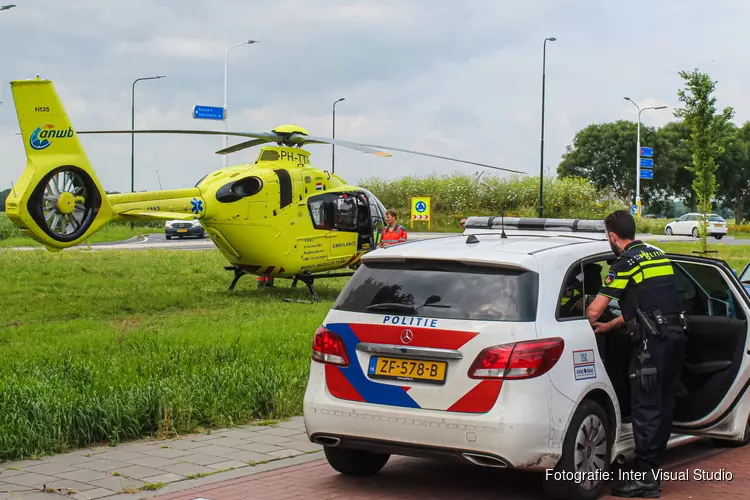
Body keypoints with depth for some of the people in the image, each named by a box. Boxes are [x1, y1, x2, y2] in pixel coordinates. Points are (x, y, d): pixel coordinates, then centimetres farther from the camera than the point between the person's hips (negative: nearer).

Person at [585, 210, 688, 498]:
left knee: (646, 408, -5)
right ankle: (653, 468, 20)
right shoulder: (657, 255, 18)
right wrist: (606, 327, 31)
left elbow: (594, 312, -9)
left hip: (653, 341, -8)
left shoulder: (626, 263, -8)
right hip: (676, 335, 8)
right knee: (663, 406, 12)